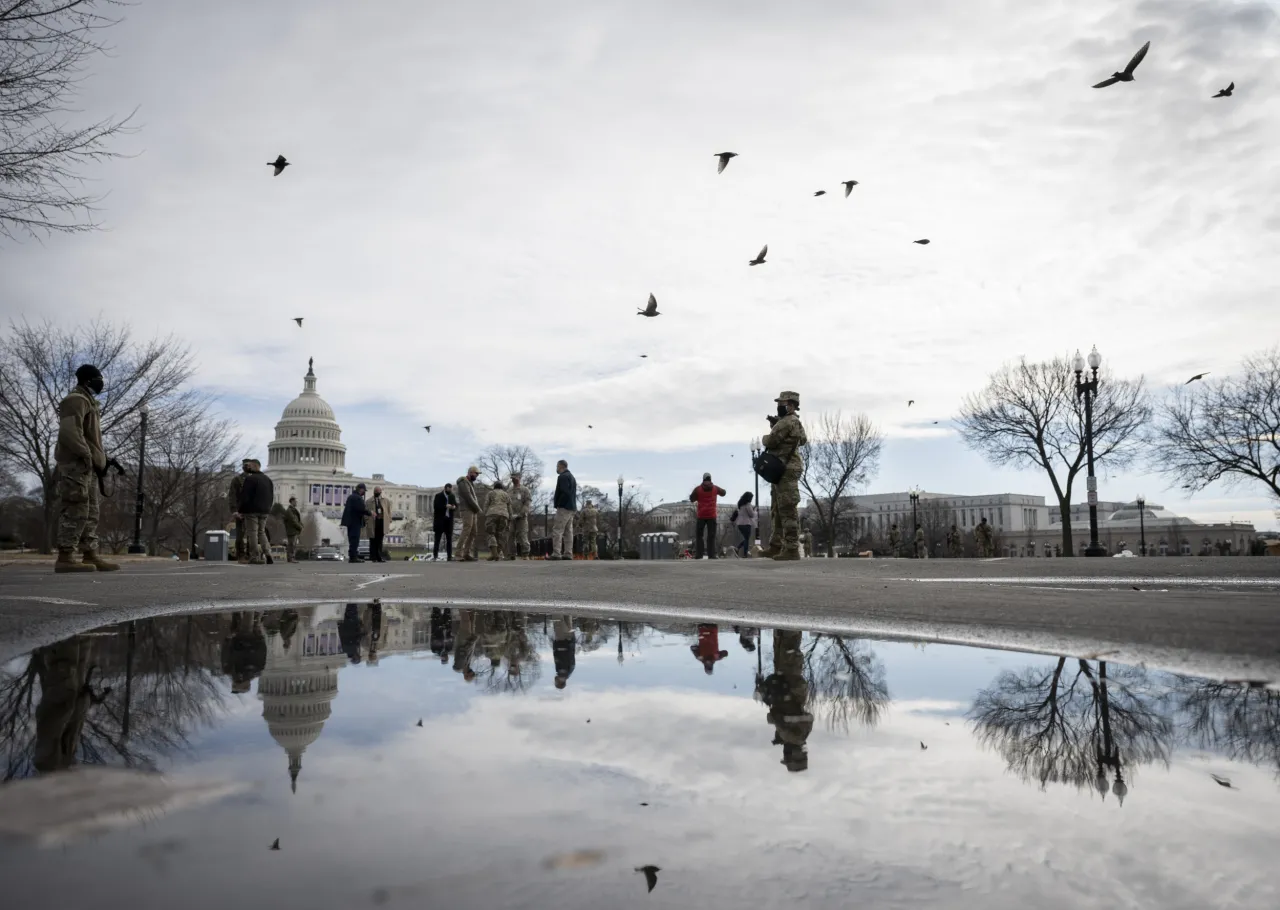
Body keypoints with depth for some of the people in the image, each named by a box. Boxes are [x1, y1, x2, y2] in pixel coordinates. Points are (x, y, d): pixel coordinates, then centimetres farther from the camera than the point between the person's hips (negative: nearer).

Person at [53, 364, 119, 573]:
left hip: (87, 466, 11)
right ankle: (65, 558, -15)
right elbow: (69, 431, -21)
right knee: (76, 510, -13)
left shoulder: (87, 401, 24)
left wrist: (100, 458, 17)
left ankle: (90, 556, 9)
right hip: (76, 464, -11)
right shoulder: (77, 400, -7)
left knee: (90, 513, 8)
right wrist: (85, 454, -21)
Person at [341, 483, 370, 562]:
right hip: (355, 521, -10)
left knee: (353, 540, 13)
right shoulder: (357, 498, -16)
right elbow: (362, 509, -23)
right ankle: (353, 557, -10)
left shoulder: (351, 496, 18)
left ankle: (352, 556, 16)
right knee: (355, 539, -9)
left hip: (350, 521, 10)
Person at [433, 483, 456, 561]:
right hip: (440, 519, -4)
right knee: (437, 538, 0)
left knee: (449, 538, 1)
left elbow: (456, 504, 15)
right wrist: (445, 506, -21)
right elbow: (435, 506, -12)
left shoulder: (452, 496, 13)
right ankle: (435, 555, 4)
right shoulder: (438, 496, -2)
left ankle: (449, 556, 1)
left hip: (449, 519, 4)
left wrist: (454, 506, -8)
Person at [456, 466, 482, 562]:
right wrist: (477, 508, -10)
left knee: (473, 533, 4)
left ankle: (467, 554, 4)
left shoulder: (471, 483, 22)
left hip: (473, 511, 9)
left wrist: (477, 508, 3)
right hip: (467, 510, -9)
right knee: (466, 531, -17)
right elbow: (468, 497, -15)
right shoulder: (463, 482, -7)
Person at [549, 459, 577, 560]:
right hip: (572, 507, 10)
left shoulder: (563, 477, -11)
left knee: (557, 531, -10)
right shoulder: (571, 476, 19)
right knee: (568, 531, 10)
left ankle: (556, 553, -14)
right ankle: (568, 554, 9)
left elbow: (564, 492, -22)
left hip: (564, 507, -10)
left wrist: (557, 502, -12)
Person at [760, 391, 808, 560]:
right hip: (784, 469, 11)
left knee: (788, 510, -11)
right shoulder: (796, 422, 17)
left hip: (785, 470, -11)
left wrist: (764, 437, 9)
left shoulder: (786, 422, -15)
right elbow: (804, 440, 32)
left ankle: (792, 549, -10)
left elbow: (770, 441, -17)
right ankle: (776, 545, 20)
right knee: (778, 509, 15)